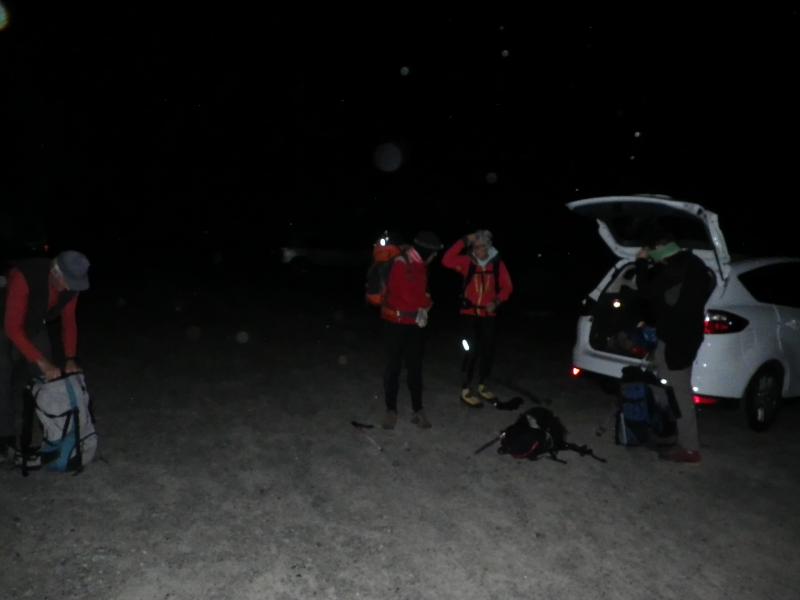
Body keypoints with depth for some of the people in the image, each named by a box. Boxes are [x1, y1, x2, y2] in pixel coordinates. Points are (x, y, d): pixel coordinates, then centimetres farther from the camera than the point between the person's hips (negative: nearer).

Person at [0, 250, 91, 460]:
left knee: (44, 377, 4)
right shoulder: (24, 277, -40)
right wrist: (42, 362, -42)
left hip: (33, 325, 5)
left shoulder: (71, 282, -21)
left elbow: (69, 321, -9)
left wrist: (70, 359, -17)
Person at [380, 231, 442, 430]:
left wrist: (423, 306, -8)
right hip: (397, 322, -7)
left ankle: (418, 410, 17)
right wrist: (425, 304, -3)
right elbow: (409, 296, -20)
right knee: (394, 366, 3)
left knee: (415, 367, 10)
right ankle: (391, 410, 15)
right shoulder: (401, 264, -19)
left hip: (415, 323, 7)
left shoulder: (420, 264, 7)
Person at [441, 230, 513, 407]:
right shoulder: (467, 261, -7)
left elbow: (507, 287, 2)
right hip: (470, 313, -3)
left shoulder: (497, 263, -2)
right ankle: (465, 390, 7)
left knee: (488, 350, 12)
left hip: (488, 314, 3)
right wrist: (464, 241, -23)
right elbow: (447, 261, -21)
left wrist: (496, 302, -15)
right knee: (472, 350, -7)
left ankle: (482, 386, 31)